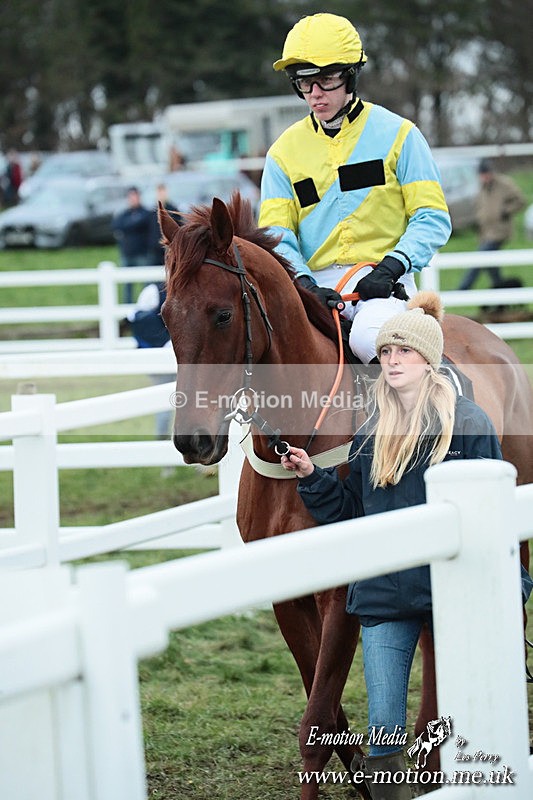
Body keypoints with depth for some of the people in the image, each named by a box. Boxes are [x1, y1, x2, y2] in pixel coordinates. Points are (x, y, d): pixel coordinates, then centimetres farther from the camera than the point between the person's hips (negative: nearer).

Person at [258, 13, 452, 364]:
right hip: (316, 281, 3)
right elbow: (275, 235, 5)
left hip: (383, 284, -3)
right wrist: (302, 282, -16)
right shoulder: (285, 151, 11)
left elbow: (433, 219, -1)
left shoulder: (397, 134, 4)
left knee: (369, 338, -35)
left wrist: (390, 268, -17)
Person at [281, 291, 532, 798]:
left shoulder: (467, 423, -5)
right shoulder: (371, 433, 8)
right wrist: (312, 477, 1)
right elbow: (350, 511, 15)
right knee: (383, 729, 0)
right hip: (384, 596, 3)